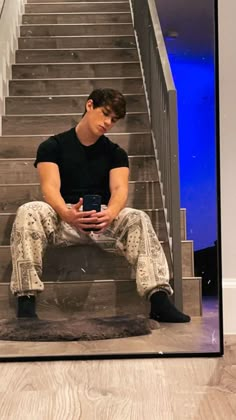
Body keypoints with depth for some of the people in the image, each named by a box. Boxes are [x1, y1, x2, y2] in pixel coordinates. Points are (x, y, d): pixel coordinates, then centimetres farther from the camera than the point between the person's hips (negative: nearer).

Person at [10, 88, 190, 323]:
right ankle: (26, 301, -39)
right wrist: (68, 214, -33)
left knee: (138, 219, -29)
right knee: (28, 212, -32)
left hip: (103, 219, 2)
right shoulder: (52, 146, 6)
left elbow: (119, 188, -5)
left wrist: (110, 213, -31)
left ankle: (159, 300, -42)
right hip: (62, 218, -1)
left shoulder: (115, 153, 13)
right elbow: (50, 187, -9)